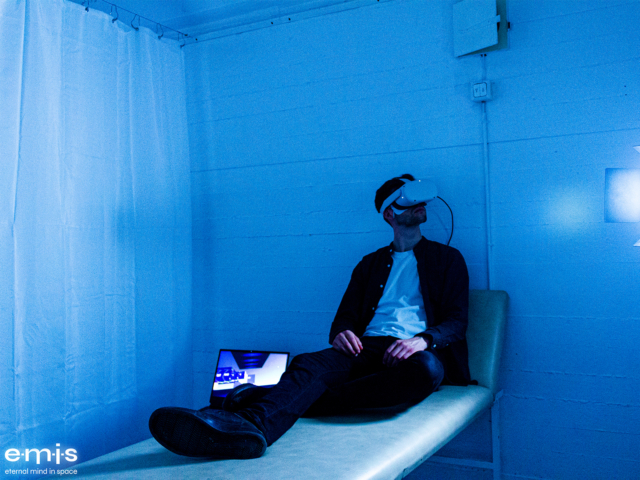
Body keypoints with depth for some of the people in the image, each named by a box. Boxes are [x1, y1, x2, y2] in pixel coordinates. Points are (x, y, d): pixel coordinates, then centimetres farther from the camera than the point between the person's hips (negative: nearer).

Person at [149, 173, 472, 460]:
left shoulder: (447, 259, 18)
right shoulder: (370, 264, 25)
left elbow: (456, 321, 6)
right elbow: (346, 315, 16)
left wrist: (424, 339, -18)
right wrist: (342, 332, -10)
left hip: (413, 353, -2)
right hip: (368, 348, 3)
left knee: (426, 368, -40)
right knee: (310, 364, -30)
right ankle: (253, 424, -59)